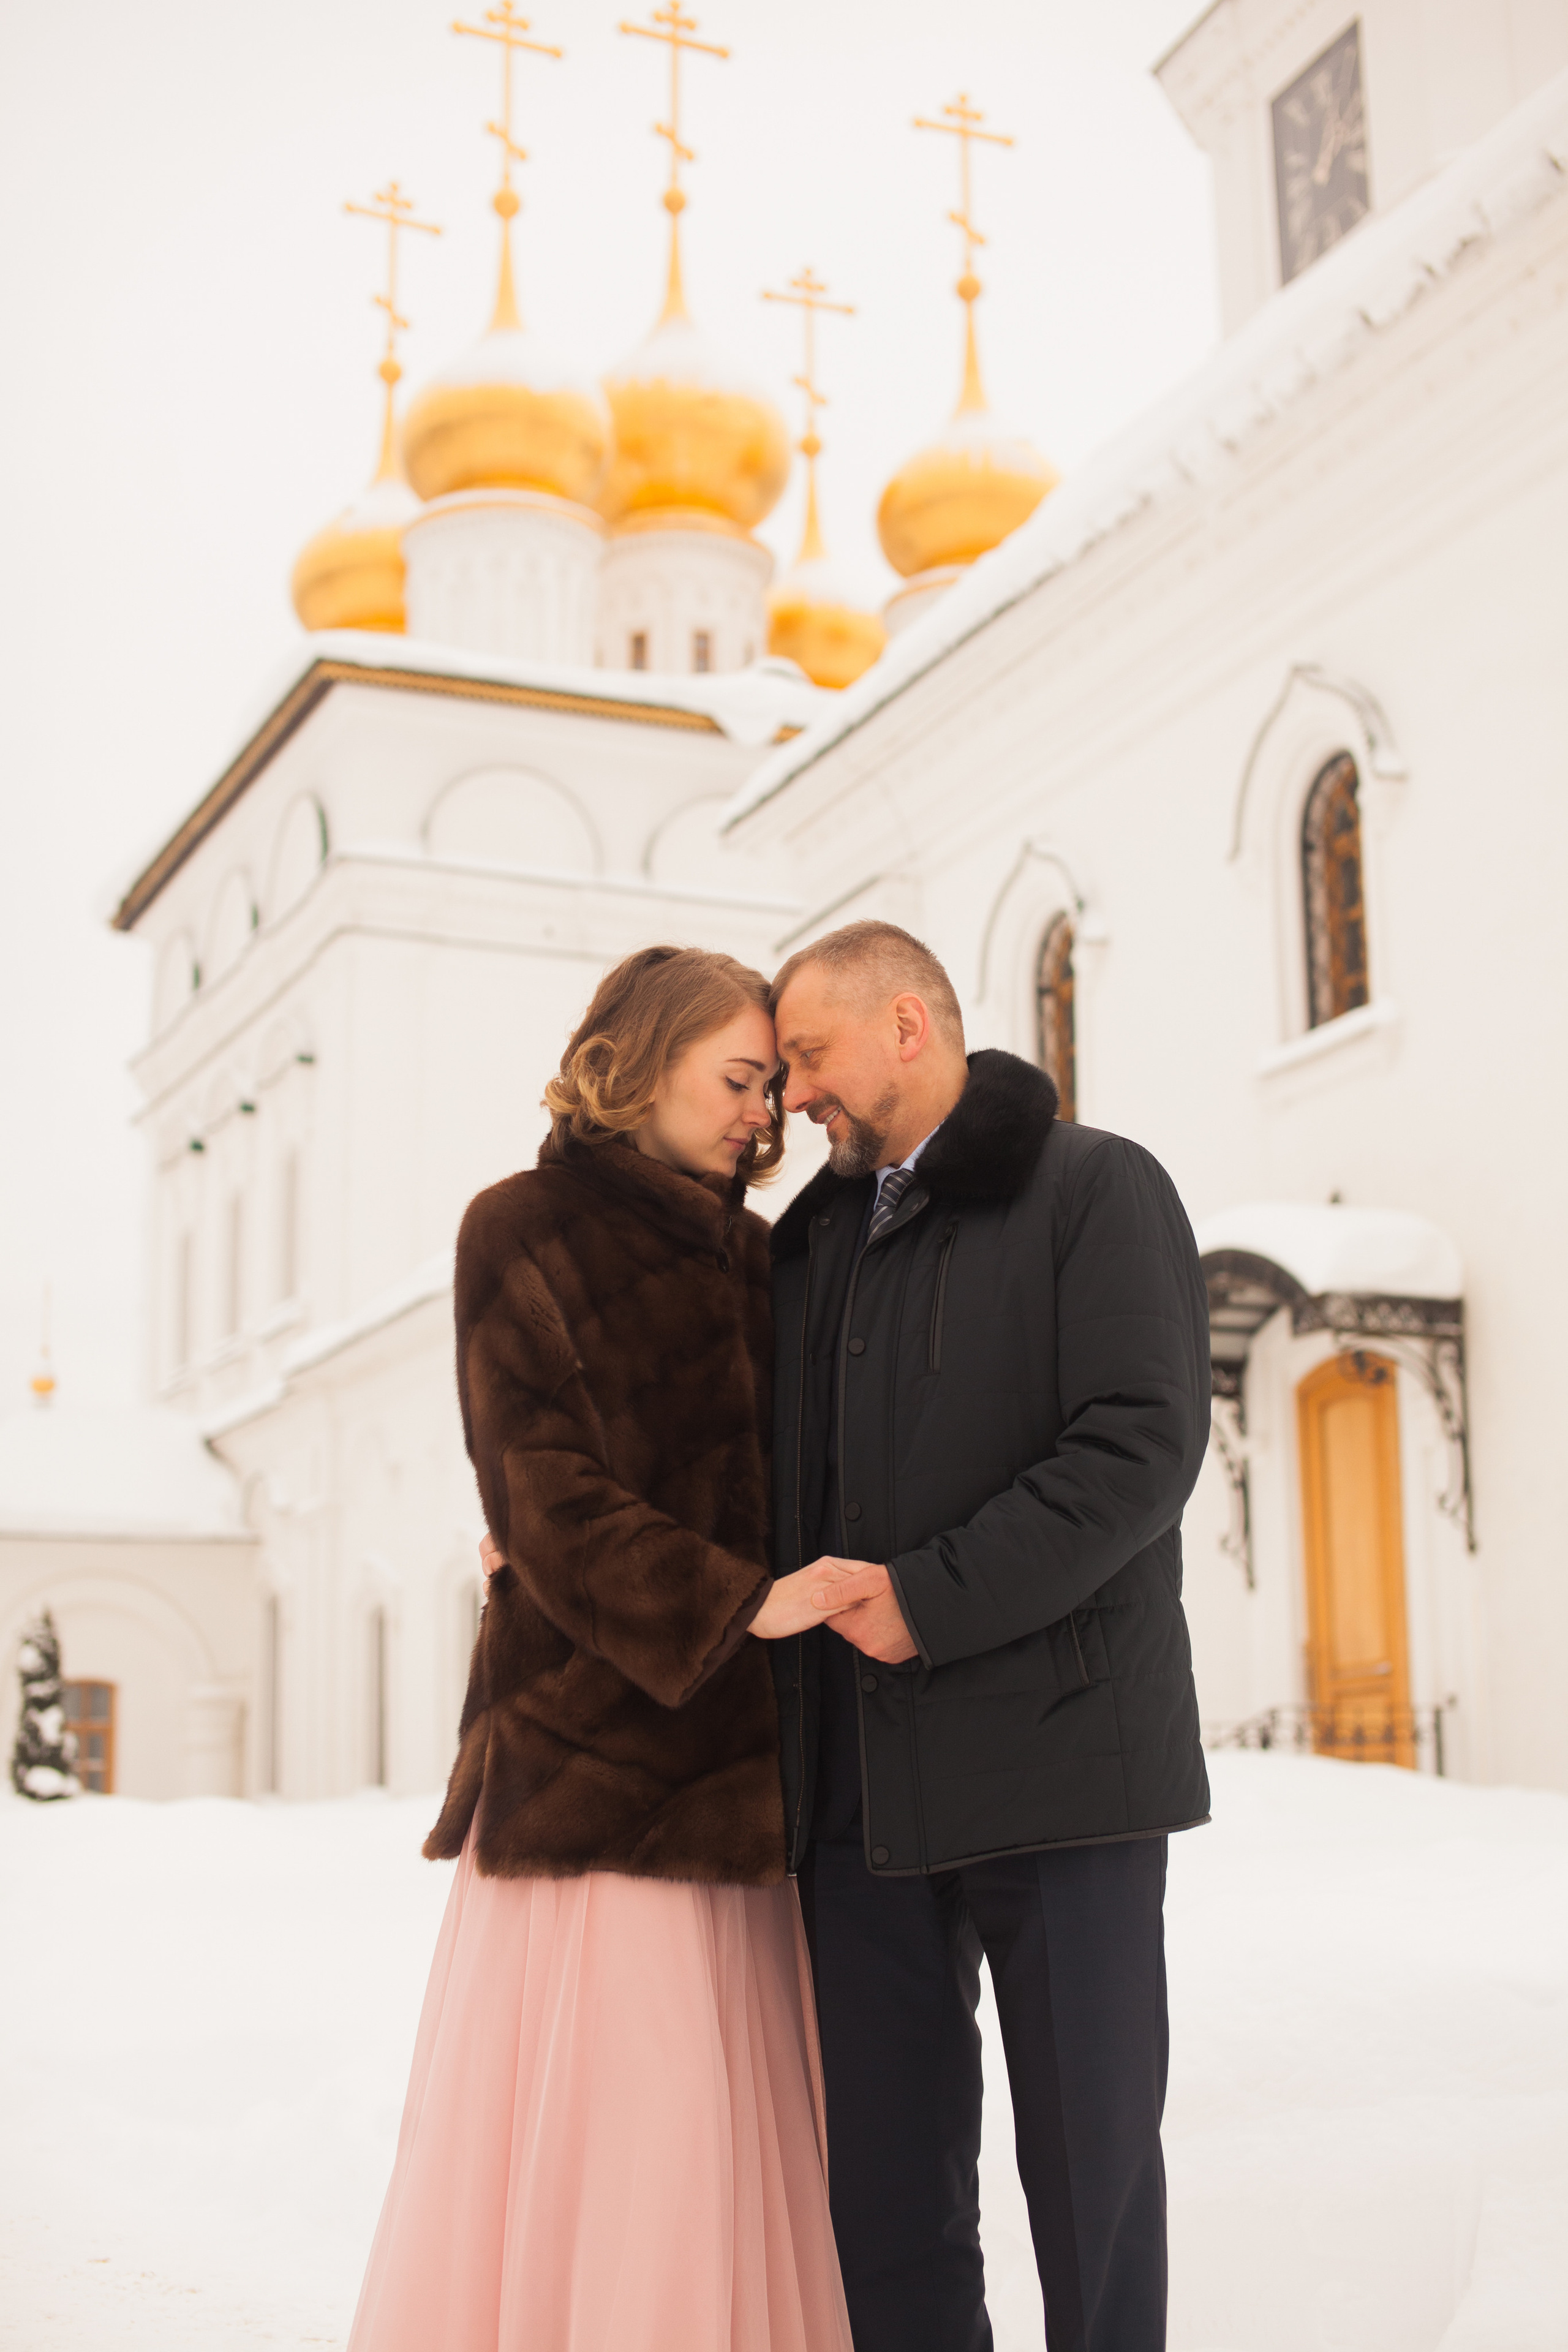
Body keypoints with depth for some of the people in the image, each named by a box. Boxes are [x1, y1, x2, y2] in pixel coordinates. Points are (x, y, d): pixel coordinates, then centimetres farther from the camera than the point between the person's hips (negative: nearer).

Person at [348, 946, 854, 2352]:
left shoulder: (747, 1250, 18)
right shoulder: (529, 1232, -1)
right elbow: (544, 1498, -10)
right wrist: (733, 1600, -20)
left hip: (738, 1739, 6)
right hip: (595, 1737, -6)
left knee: (741, 2116, 5)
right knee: (629, 2117, -7)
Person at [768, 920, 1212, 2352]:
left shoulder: (1095, 1188, 0)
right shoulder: (812, 1244, 20)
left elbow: (1141, 1446, -12)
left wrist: (931, 1599, -18)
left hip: (1053, 1751, -5)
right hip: (861, 1786, 6)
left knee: (1089, 2159, 2)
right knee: (887, 2172, 7)